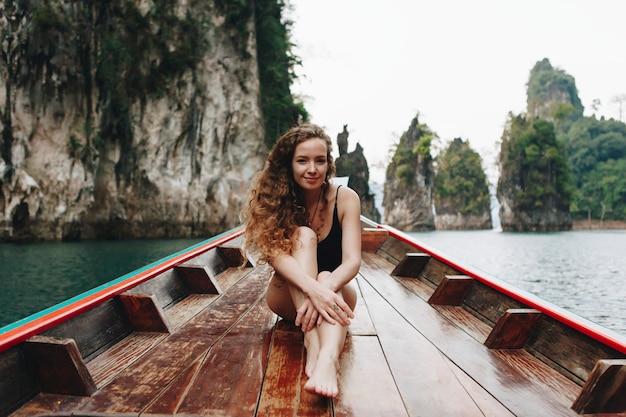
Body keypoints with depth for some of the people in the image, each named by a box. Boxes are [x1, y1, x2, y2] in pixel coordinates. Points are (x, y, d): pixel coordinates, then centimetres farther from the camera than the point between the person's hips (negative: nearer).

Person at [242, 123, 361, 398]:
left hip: (334, 290, 1)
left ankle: (328, 358, -63)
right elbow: (276, 254, -29)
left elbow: (352, 260, -23)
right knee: (303, 235, -29)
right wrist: (312, 288, -47)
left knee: (326, 279, -35)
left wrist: (325, 288, -45)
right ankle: (311, 341, -45)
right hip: (289, 297, 0)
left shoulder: (345, 198, -12)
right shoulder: (275, 198, -13)